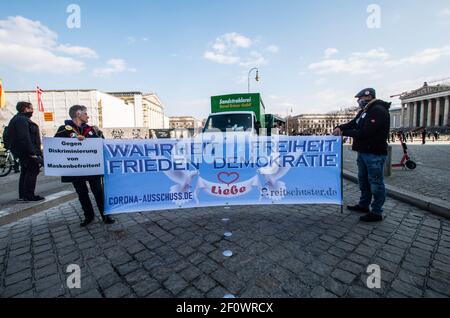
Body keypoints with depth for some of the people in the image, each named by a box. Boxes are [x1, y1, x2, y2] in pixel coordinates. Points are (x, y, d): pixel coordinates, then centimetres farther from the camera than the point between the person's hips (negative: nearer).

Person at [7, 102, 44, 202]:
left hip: (23, 152, 11)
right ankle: (29, 196, -3)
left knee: (25, 172, 16)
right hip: (27, 152, -11)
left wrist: (34, 151, 20)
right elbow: (24, 138, -24)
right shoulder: (21, 120, -14)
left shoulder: (19, 119, 20)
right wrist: (32, 152, -25)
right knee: (32, 172, -6)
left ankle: (22, 195, 24)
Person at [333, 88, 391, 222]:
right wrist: (340, 127, -7)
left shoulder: (378, 111, -16)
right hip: (363, 152, 10)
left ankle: (377, 213, 9)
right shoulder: (364, 111, 15)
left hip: (375, 154, -10)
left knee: (375, 182, -1)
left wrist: (344, 132, -16)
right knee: (363, 180, 18)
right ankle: (364, 205, 33)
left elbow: (364, 133, -23)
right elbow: (352, 123, 13)